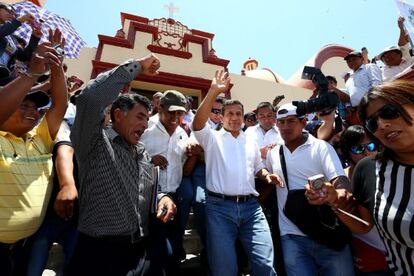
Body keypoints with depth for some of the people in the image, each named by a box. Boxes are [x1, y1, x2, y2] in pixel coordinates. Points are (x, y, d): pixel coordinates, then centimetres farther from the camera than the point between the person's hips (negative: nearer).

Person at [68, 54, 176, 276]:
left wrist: (162, 198, -4)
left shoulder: (142, 152, 13)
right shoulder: (95, 142, -8)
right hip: (100, 253, -6)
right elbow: (89, 98, -26)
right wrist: (136, 66, -17)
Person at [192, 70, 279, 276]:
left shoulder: (251, 143, 19)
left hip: (250, 206, 4)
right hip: (220, 207, -3)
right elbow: (198, 123, -15)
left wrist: (267, 175, 6)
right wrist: (214, 91, -22)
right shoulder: (212, 138, 6)